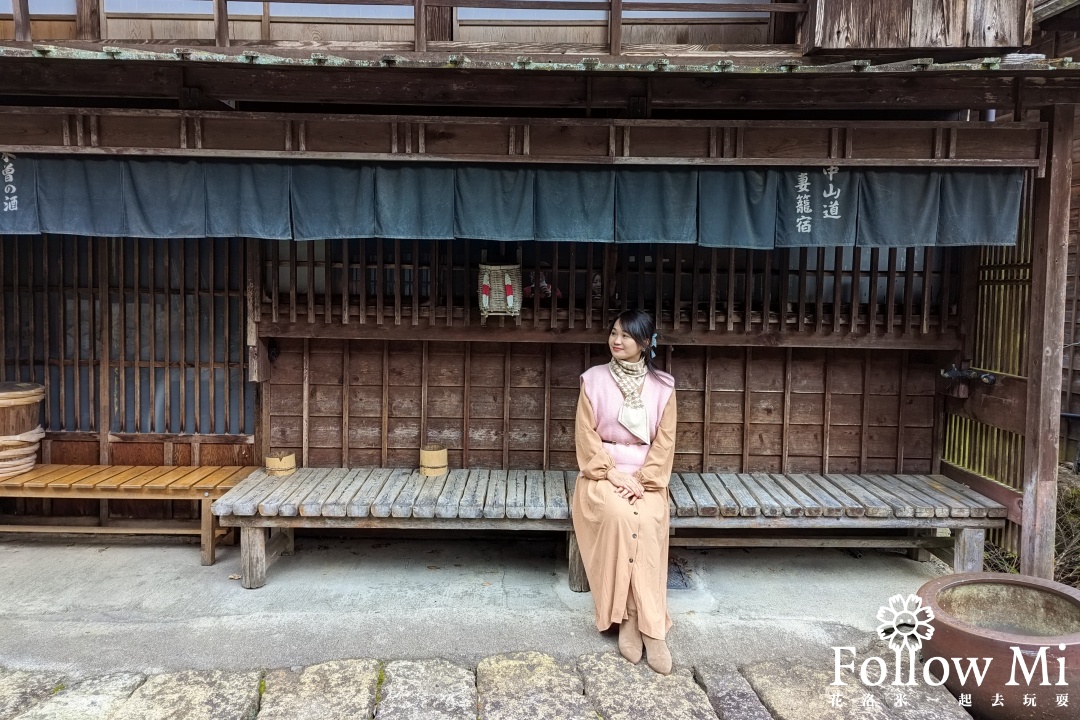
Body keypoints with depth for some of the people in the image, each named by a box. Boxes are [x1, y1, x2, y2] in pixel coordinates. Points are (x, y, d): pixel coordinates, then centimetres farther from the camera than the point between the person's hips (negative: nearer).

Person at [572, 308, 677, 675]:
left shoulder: (662, 386, 4)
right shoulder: (594, 380, 3)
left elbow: (664, 441, 1)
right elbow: (586, 436, -1)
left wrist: (643, 480, -13)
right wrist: (613, 474, -13)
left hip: (647, 476, 1)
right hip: (601, 473, -1)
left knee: (647, 520, -31)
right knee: (620, 516, -31)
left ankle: (632, 619, -24)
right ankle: (649, 625, -24)